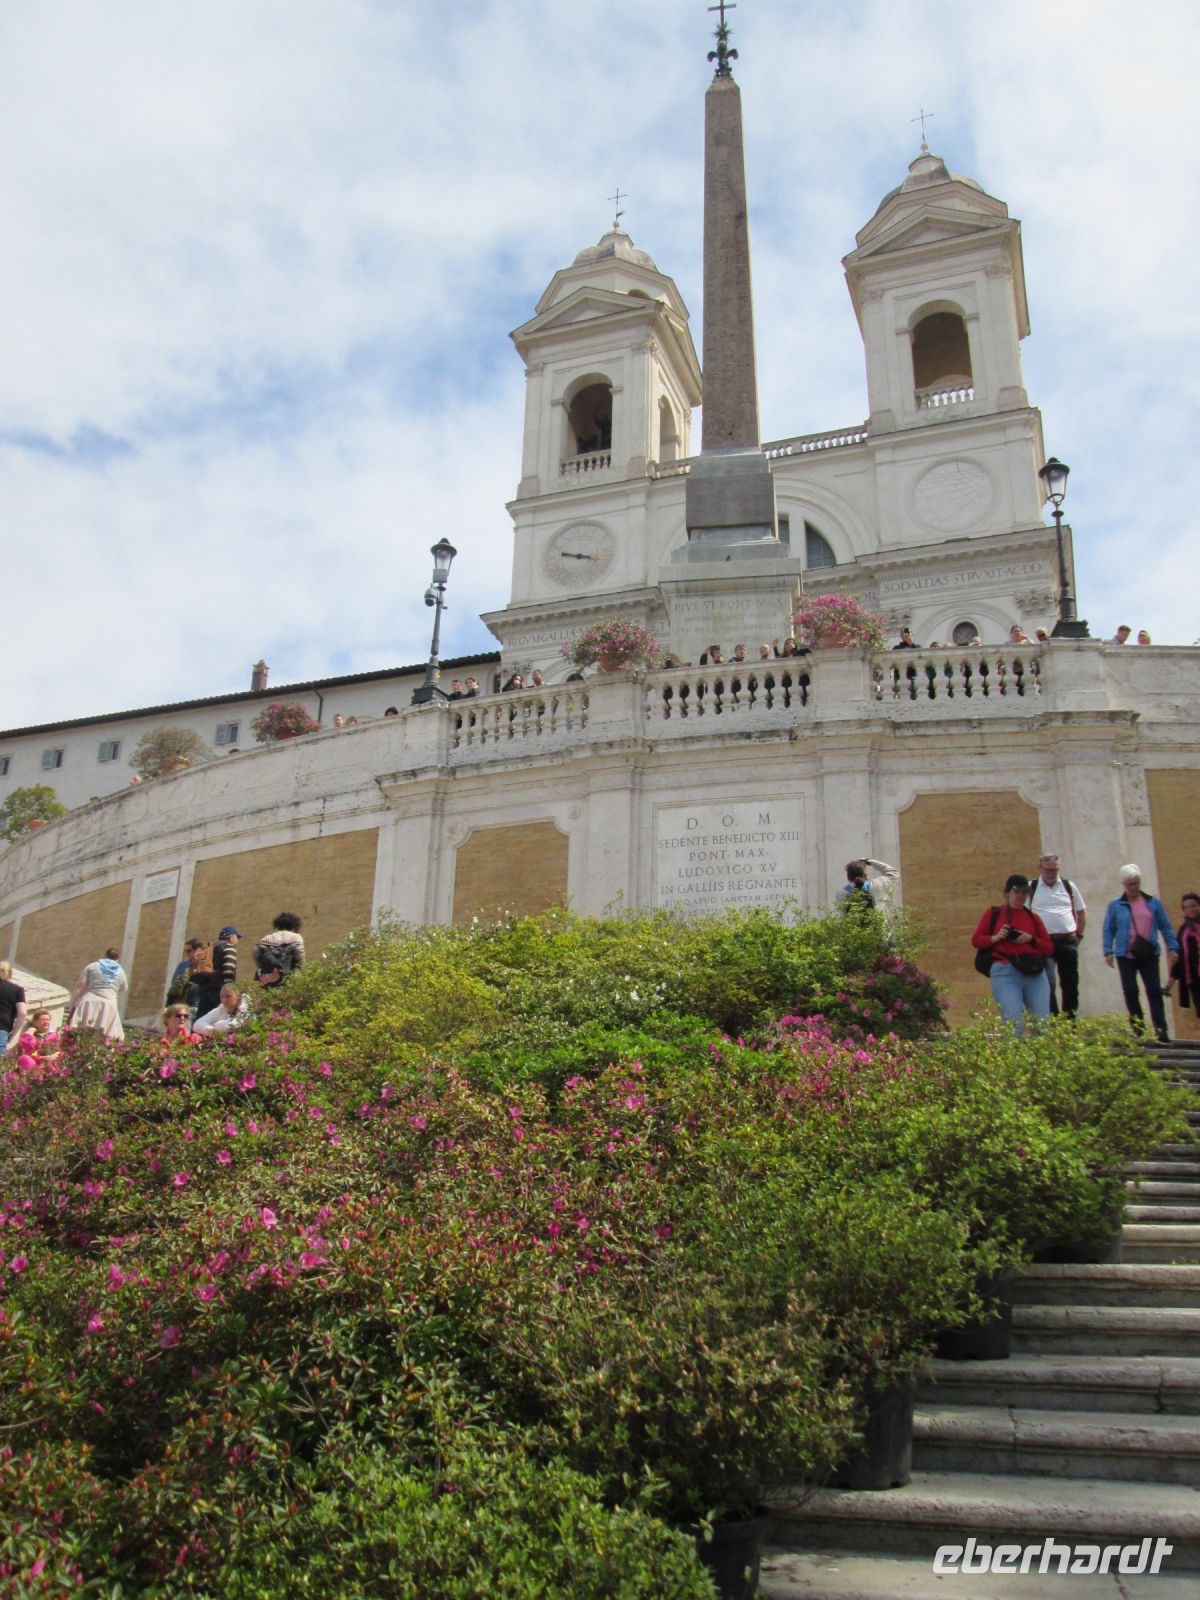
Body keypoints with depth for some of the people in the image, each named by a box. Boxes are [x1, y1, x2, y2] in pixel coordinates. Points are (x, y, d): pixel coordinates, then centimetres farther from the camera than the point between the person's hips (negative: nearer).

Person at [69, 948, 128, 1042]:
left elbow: (79, 987, 4)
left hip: (88, 1004, 0)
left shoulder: (92, 966, 12)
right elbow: (121, 993, 21)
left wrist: (72, 1005, 7)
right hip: (108, 1007, 0)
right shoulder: (121, 973, 16)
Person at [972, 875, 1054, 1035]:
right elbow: (976, 940, 11)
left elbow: (1049, 947, 15)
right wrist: (996, 937, -6)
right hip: (1005, 972, -3)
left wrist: (1031, 939, -3)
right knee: (1014, 1024, -16)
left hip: (1035, 974, 3)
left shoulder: (1033, 917, 19)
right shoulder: (993, 913, 13)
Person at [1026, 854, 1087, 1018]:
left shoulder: (1068, 886, 10)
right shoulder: (1031, 888, 2)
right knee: (1048, 983, -11)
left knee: (1070, 982, 7)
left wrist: (1079, 934, 10)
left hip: (1068, 941, 3)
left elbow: (1081, 912, 18)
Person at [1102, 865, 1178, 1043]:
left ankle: (1161, 1031, -3)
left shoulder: (1154, 903, 6)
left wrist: (1172, 947, 2)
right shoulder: (1115, 905, 3)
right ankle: (1138, 1030, 11)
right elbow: (1108, 930, 5)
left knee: (1154, 991, -2)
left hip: (1149, 954, 0)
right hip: (1125, 955, 0)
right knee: (1130, 991, 0)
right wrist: (1108, 951, -3)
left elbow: (1165, 927, 9)